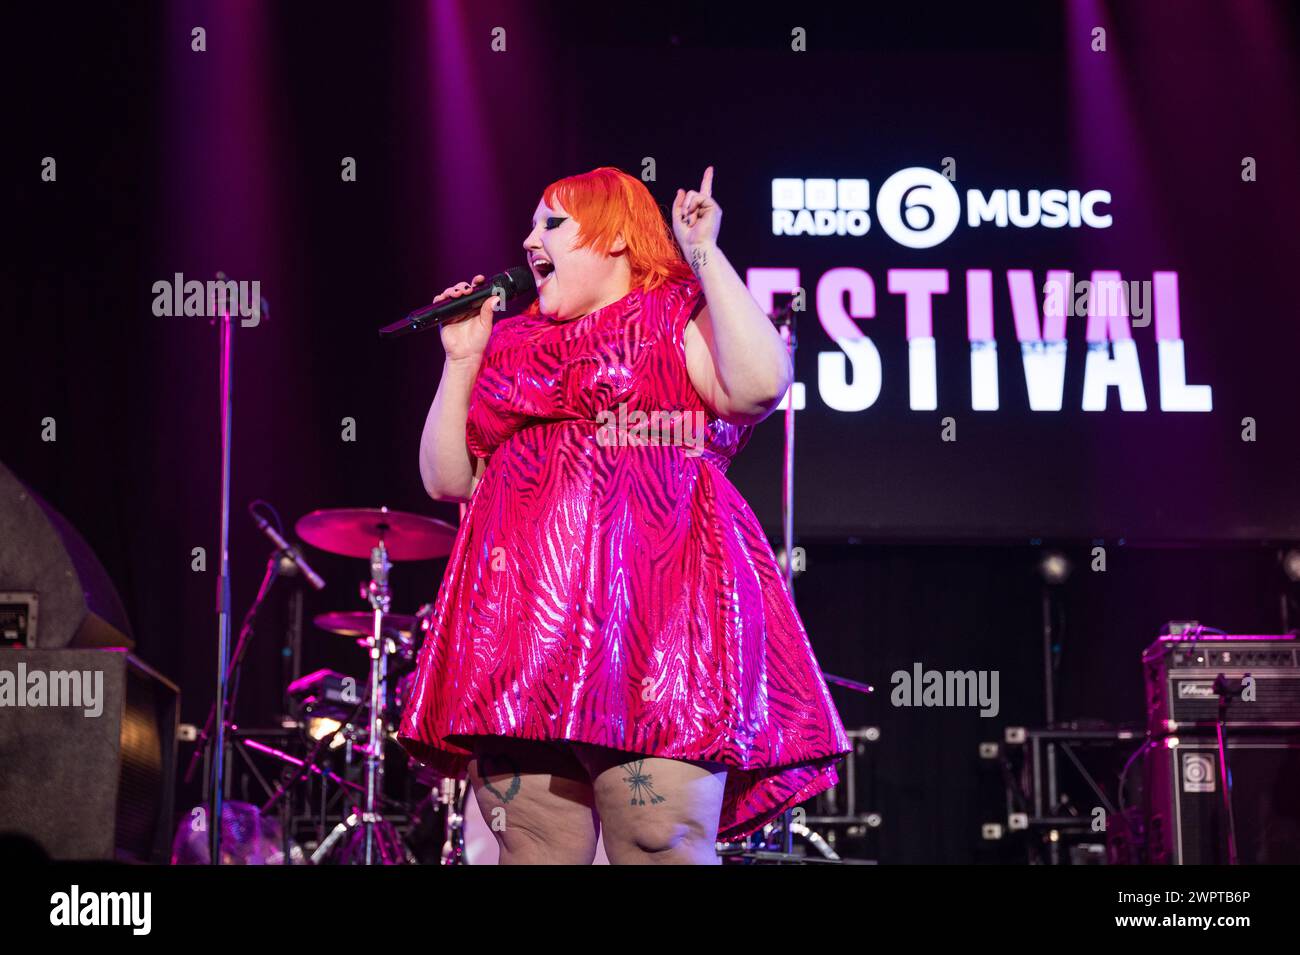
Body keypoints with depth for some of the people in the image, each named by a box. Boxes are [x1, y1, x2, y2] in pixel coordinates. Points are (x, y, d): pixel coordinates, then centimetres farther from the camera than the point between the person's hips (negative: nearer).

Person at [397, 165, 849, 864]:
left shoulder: (678, 321, 9)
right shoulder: (515, 347, 25)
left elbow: (760, 384, -13)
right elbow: (448, 479, 22)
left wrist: (705, 256, -5)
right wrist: (462, 360, 15)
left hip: (651, 614, -5)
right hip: (523, 618, 5)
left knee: (663, 846, -13)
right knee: (532, 850, 1)